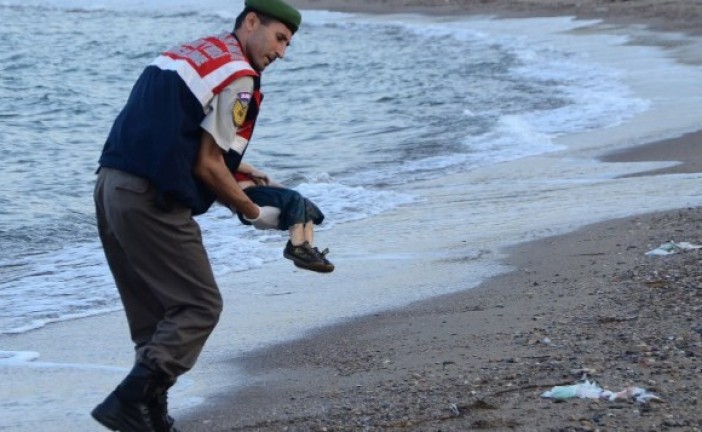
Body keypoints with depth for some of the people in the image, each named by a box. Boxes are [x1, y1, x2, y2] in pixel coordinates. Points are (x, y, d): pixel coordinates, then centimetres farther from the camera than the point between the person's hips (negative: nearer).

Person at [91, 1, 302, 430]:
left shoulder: (191, 52, 20)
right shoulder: (238, 76, -7)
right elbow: (207, 168, -9)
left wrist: (237, 171, 24)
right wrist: (255, 214, 4)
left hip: (110, 185, 9)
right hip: (150, 201, -9)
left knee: (152, 314, 15)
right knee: (199, 307, -2)